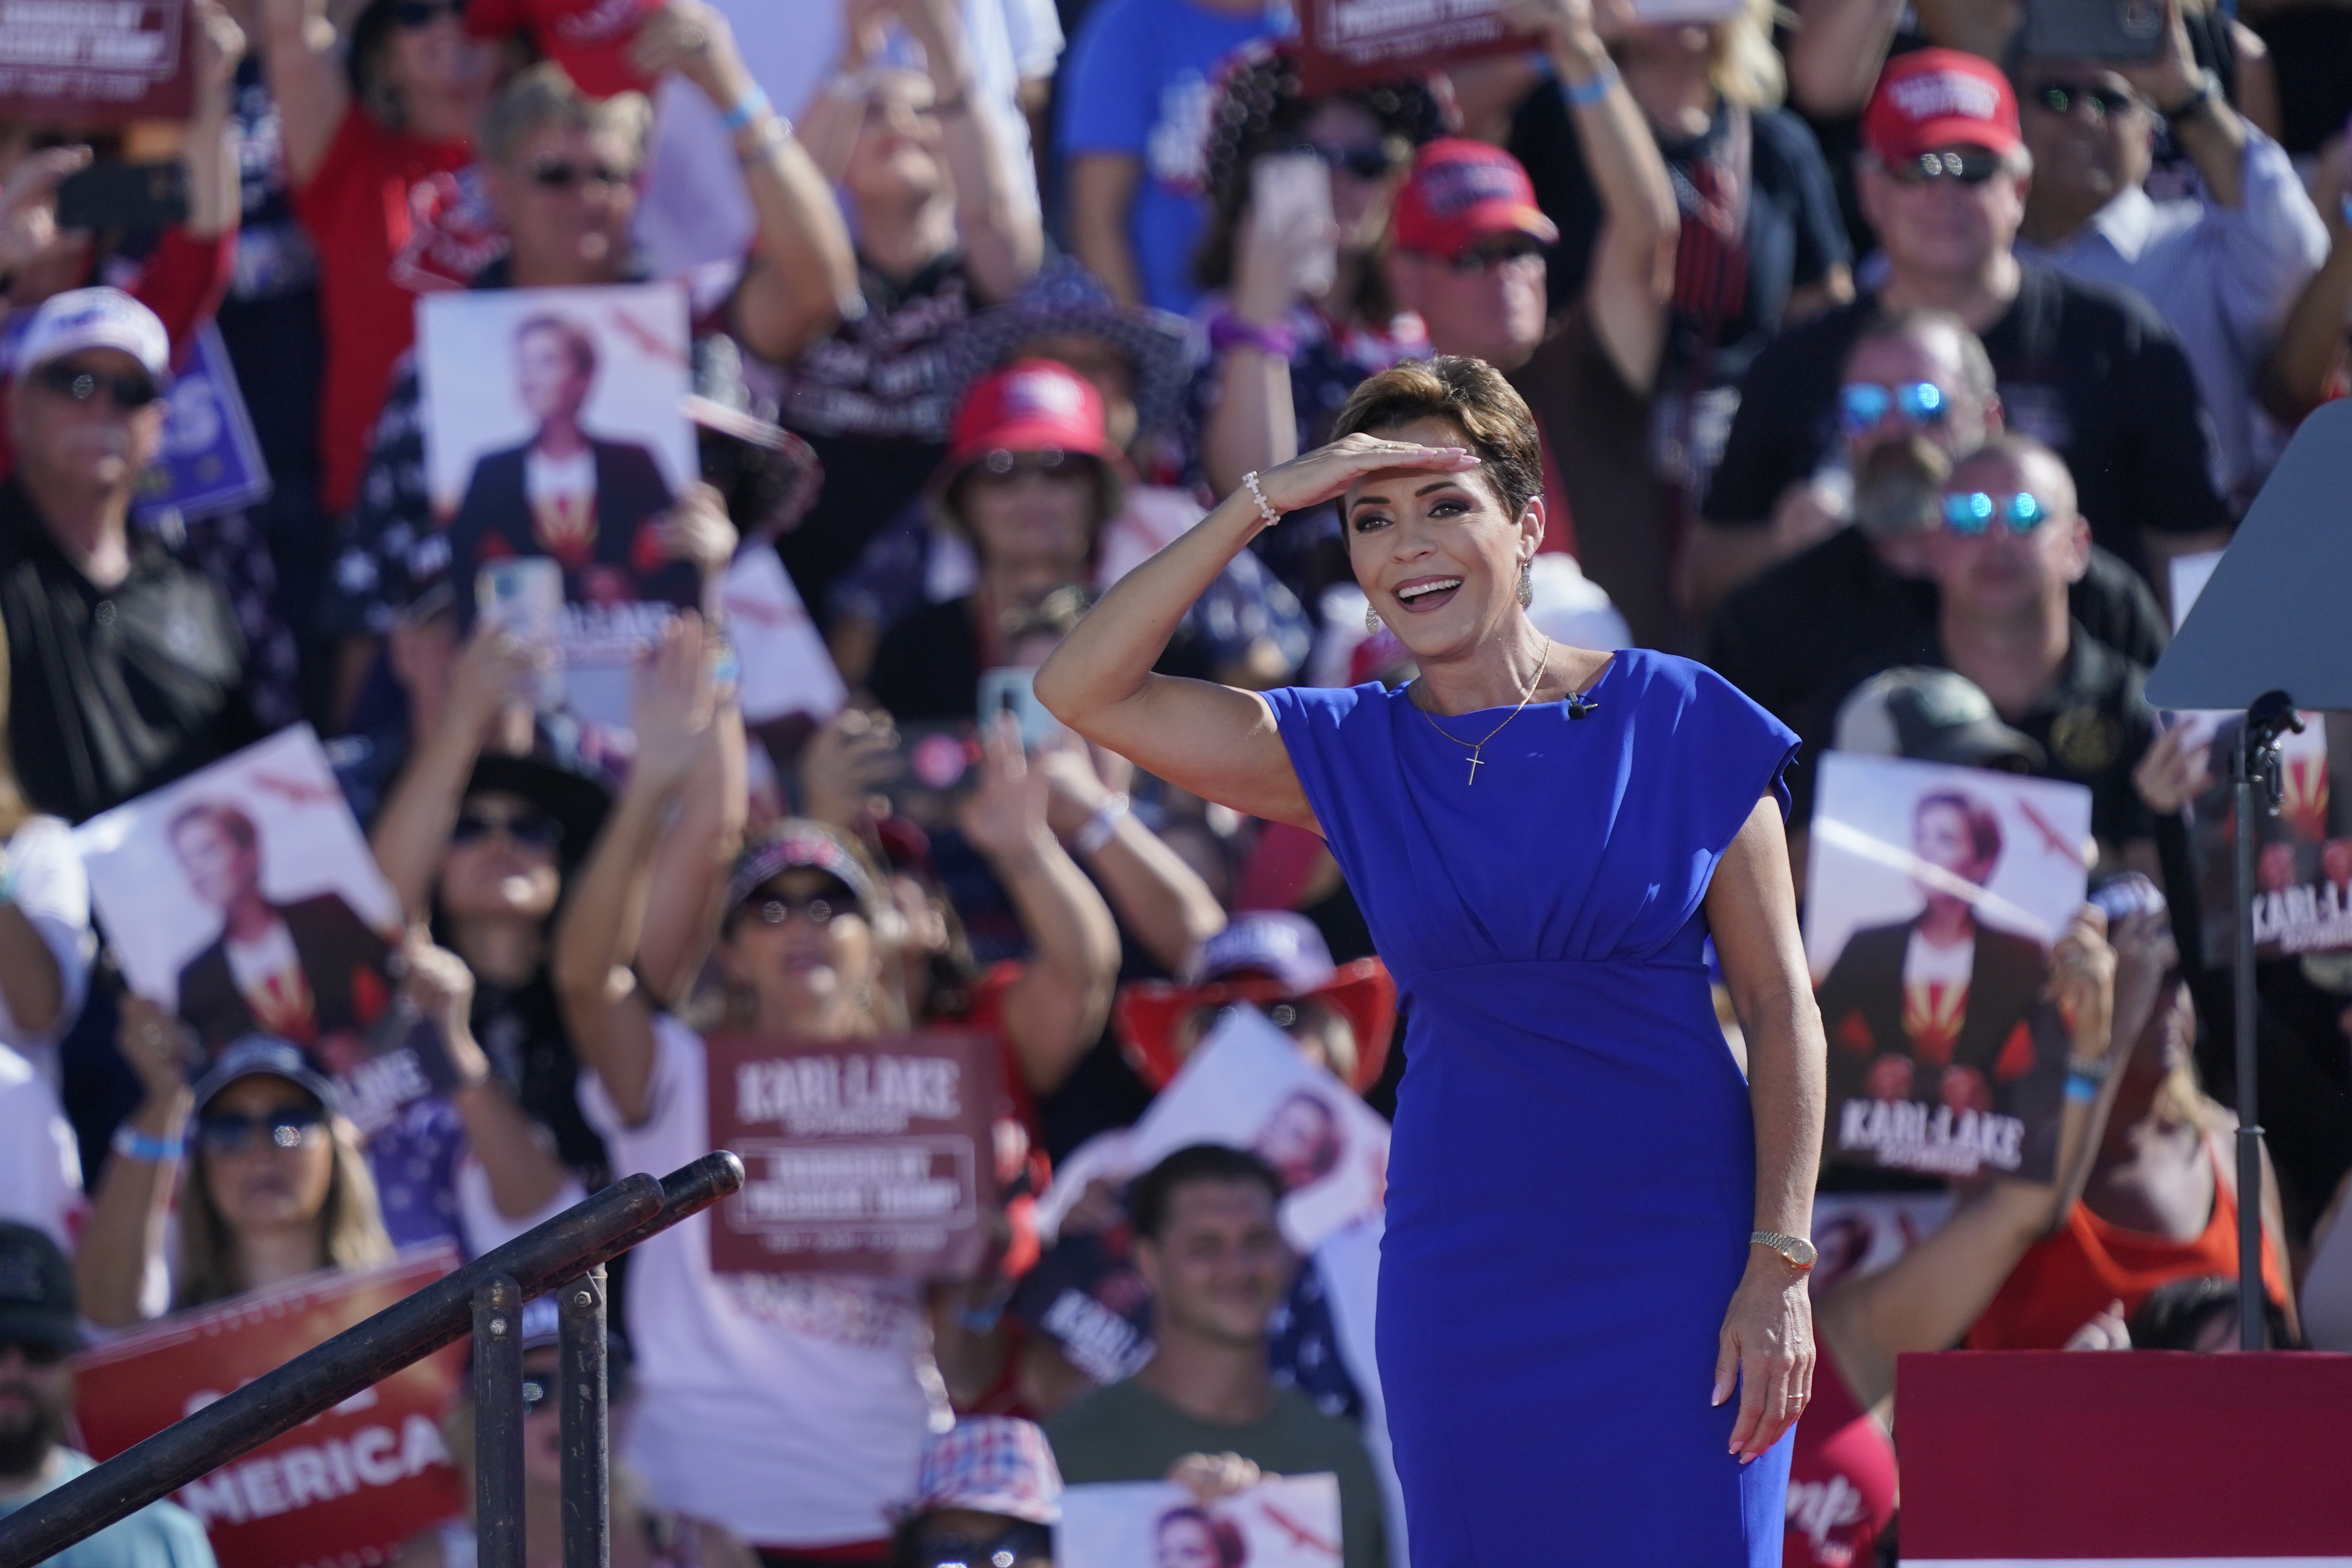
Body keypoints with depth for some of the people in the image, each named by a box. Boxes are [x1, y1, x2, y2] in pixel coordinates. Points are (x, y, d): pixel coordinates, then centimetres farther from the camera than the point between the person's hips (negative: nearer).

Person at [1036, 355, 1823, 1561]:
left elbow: (1781, 1008, -1)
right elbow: (1081, 689, -4)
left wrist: (1778, 1270, -9)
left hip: (1674, 1247, -2)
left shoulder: (1680, 724, -1)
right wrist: (1261, 504, -10)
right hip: (1468, 1267, 2)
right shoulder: (1349, 755, 6)